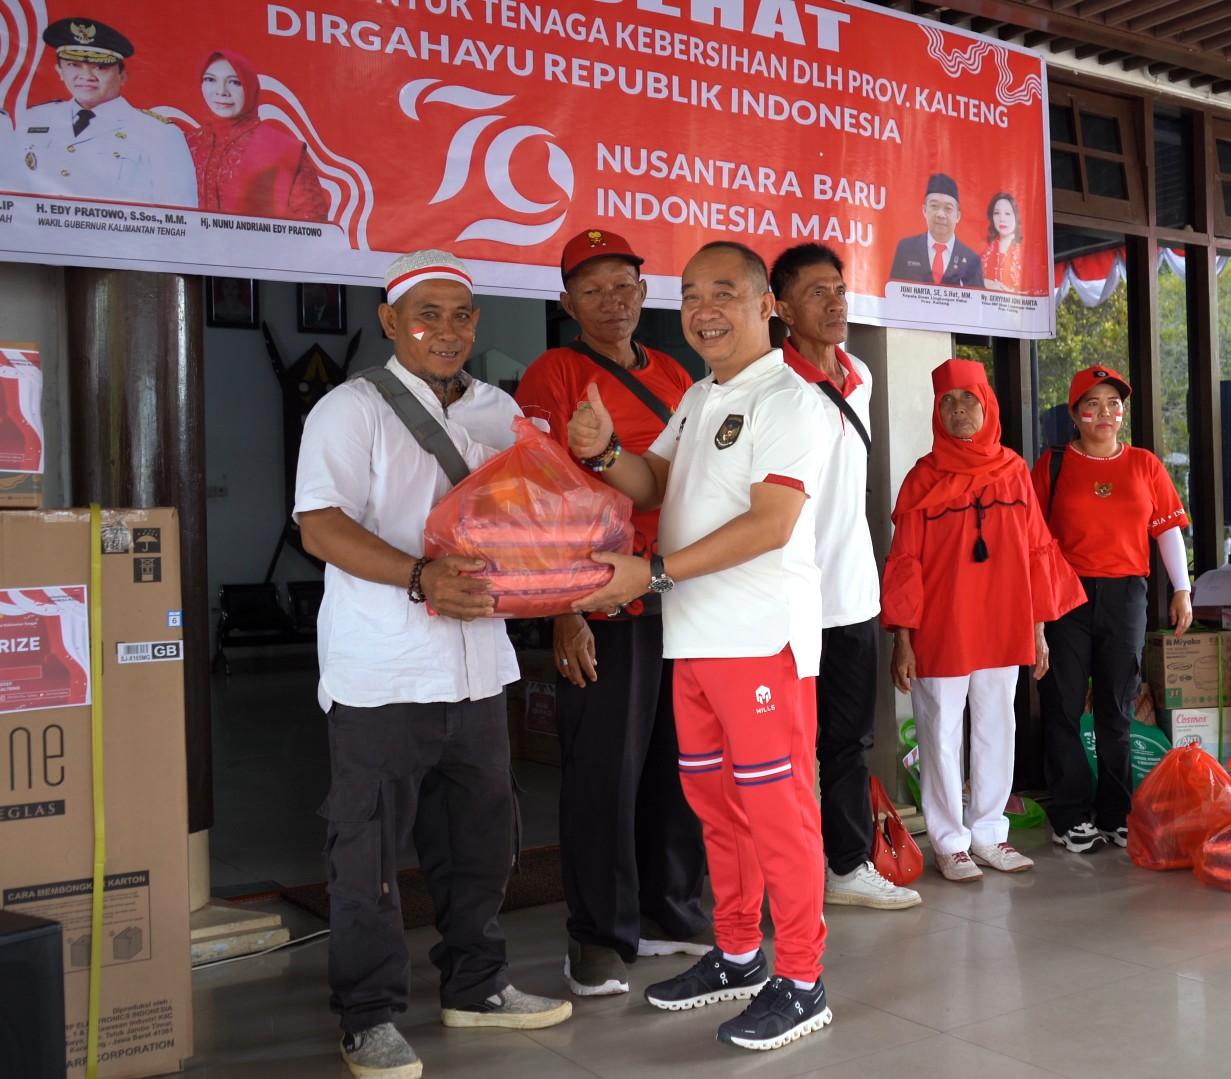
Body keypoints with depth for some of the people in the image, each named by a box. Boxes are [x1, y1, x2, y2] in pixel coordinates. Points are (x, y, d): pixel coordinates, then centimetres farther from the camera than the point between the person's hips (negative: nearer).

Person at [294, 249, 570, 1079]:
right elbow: (321, 526, -14)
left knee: (481, 840, 15)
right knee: (370, 850, 3)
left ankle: (477, 985, 32)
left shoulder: (500, 412, 13)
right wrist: (420, 578, -26)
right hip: (382, 675, -6)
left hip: (477, 666, 6)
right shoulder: (353, 410, -5)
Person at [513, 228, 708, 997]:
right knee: (605, 771, 1)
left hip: (685, 600, 6)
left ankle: (673, 913, 28)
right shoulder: (554, 376, -2)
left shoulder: (674, 377, 15)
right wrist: (564, 612, -15)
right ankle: (602, 936, 15)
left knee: (680, 762, 12)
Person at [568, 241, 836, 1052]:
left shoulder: (788, 399, -10)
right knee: (714, 800, 15)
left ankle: (800, 981, 12)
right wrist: (605, 453, -5)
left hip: (763, 636, -8)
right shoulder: (698, 399, 17)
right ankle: (737, 955, 31)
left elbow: (769, 525, -19)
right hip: (696, 636, 8)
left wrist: (652, 575, -21)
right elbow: (655, 486, 17)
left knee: (777, 805, -1)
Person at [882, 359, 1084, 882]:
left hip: (1003, 630, 3)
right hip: (940, 633, -3)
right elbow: (904, 563, -4)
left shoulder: (1013, 472, 5)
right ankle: (949, 842, 15)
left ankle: (989, 834, 24)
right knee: (942, 736, 4)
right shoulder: (923, 479, -3)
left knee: (997, 732, 11)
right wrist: (902, 638, -9)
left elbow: (1036, 551, 8)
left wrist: (1038, 627, 6)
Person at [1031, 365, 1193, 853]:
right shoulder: (1053, 463, 3)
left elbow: (1168, 528, 9)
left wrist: (1181, 589, 4)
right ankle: (1072, 817, 10)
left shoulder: (1144, 464, 9)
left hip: (1125, 595, 2)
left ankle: (1116, 814, 18)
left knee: (1118, 709, 8)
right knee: (1063, 708, 1)